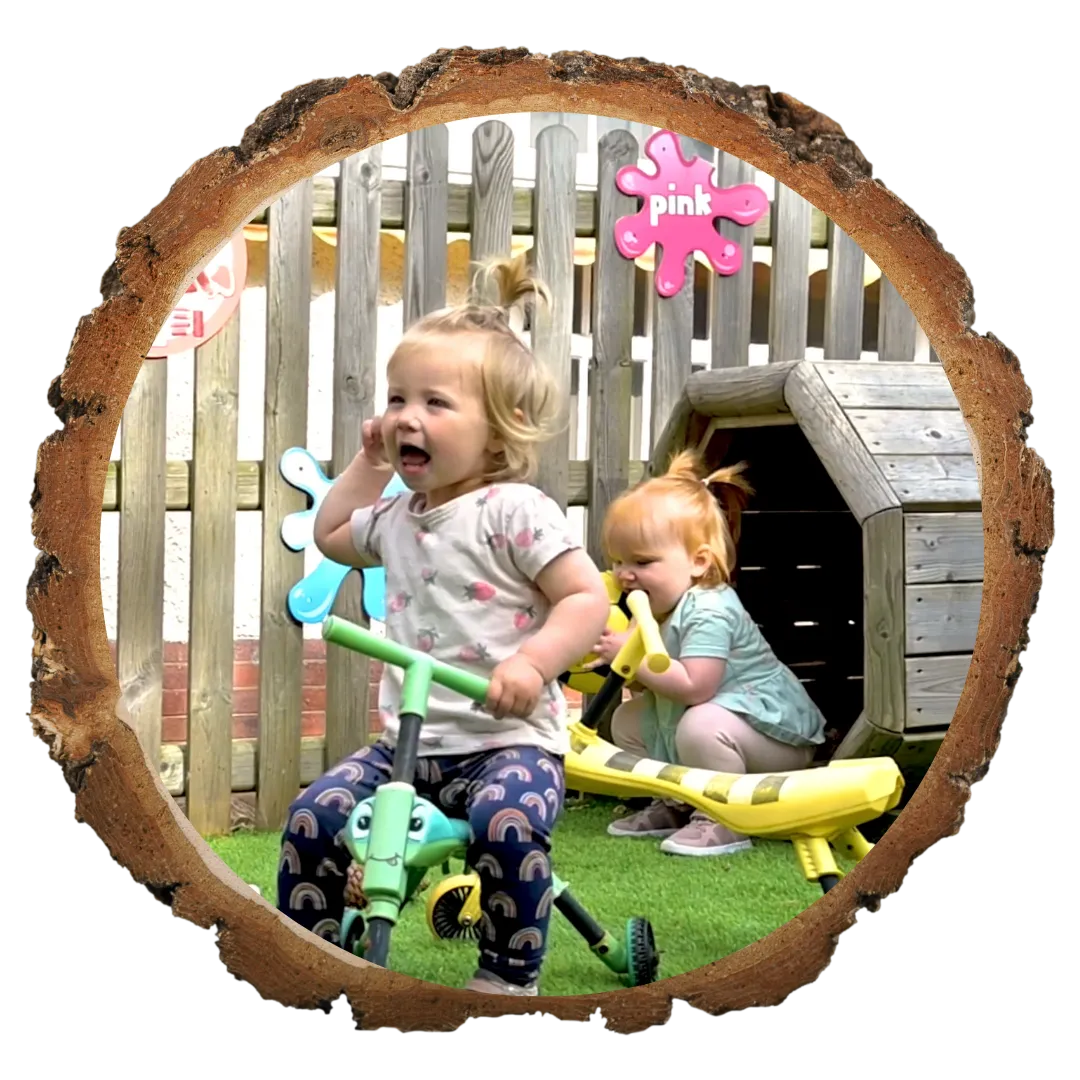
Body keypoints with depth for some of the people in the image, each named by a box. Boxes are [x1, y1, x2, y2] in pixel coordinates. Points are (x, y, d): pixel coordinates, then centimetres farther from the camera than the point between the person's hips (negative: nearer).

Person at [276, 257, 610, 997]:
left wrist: (533, 661, -31)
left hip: (508, 738, -7)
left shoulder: (515, 511, -11)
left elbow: (589, 598, -15)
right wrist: (368, 464, 23)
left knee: (507, 823, -33)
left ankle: (511, 976, -11)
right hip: (408, 740, 7)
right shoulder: (396, 518, 12)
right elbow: (331, 537, 34)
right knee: (314, 815, -9)